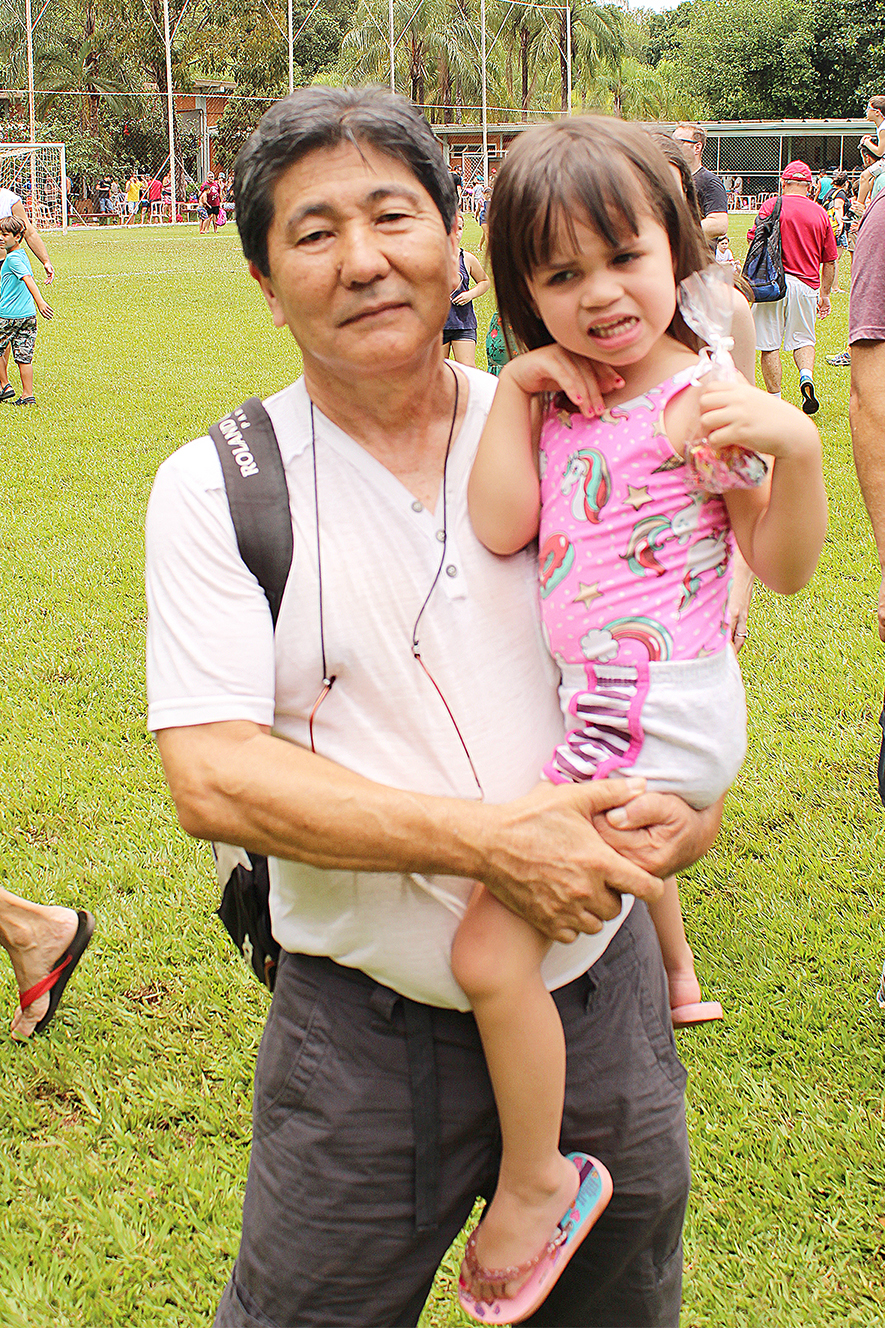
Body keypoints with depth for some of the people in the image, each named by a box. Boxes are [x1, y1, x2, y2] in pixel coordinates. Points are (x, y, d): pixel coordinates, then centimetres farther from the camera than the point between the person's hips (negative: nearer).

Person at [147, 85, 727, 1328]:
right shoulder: (214, 488, -8)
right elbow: (213, 776, -16)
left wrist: (692, 795, -10)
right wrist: (488, 839, -24)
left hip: (602, 993, 3)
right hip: (364, 1036, -3)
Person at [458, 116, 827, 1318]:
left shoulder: (698, 400, -14)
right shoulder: (560, 399, 6)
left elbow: (785, 568, -14)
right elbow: (500, 529, -6)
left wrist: (795, 446, -29)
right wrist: (514, 394, -8)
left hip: (650, 713, -9)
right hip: (611, 711, 9)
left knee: (492, 950, -14)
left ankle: (535, 1180, 7)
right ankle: (673, 973, 71)